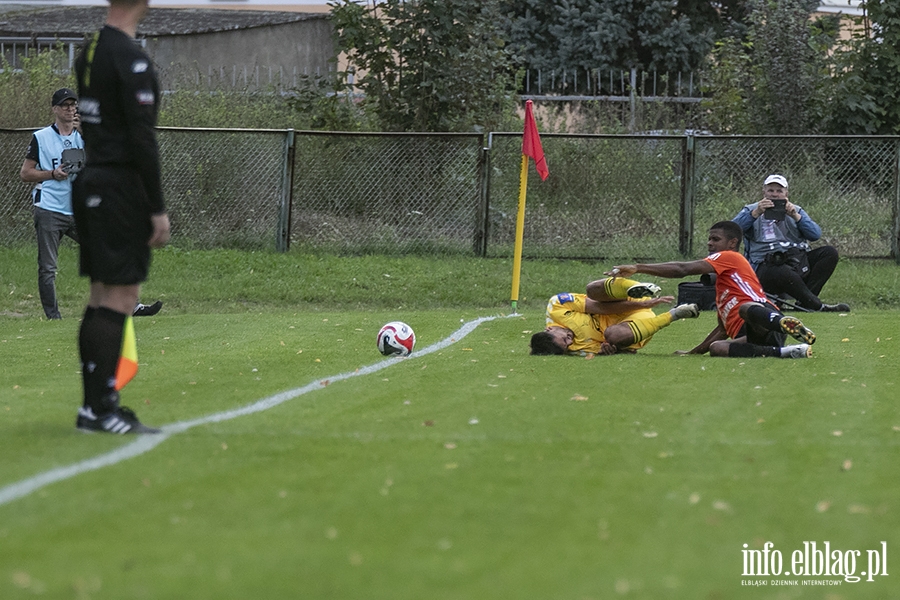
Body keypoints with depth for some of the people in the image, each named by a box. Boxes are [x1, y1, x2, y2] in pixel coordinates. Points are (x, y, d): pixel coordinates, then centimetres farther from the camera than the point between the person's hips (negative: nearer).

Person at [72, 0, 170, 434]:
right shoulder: (132, 60, -15)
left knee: (101, 296, 12)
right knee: (121, 297, -7)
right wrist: (158, 209, -15)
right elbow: (142, 139, -18)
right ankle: (102, 411, -8)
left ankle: (95, 405, 15)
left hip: (90, 184, 9)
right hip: (121, 185, -9)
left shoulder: (87, 51, 12)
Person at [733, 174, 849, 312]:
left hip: (798, 260, 5)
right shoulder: (751, 210, 14)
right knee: (785, 273, -39)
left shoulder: (796, 211, 23)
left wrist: (795, 216, -8)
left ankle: (805, 302, -25)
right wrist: (756, 213, -17)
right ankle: (818, 306, -30)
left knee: (830, 252, -17)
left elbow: (816, 234, 5)